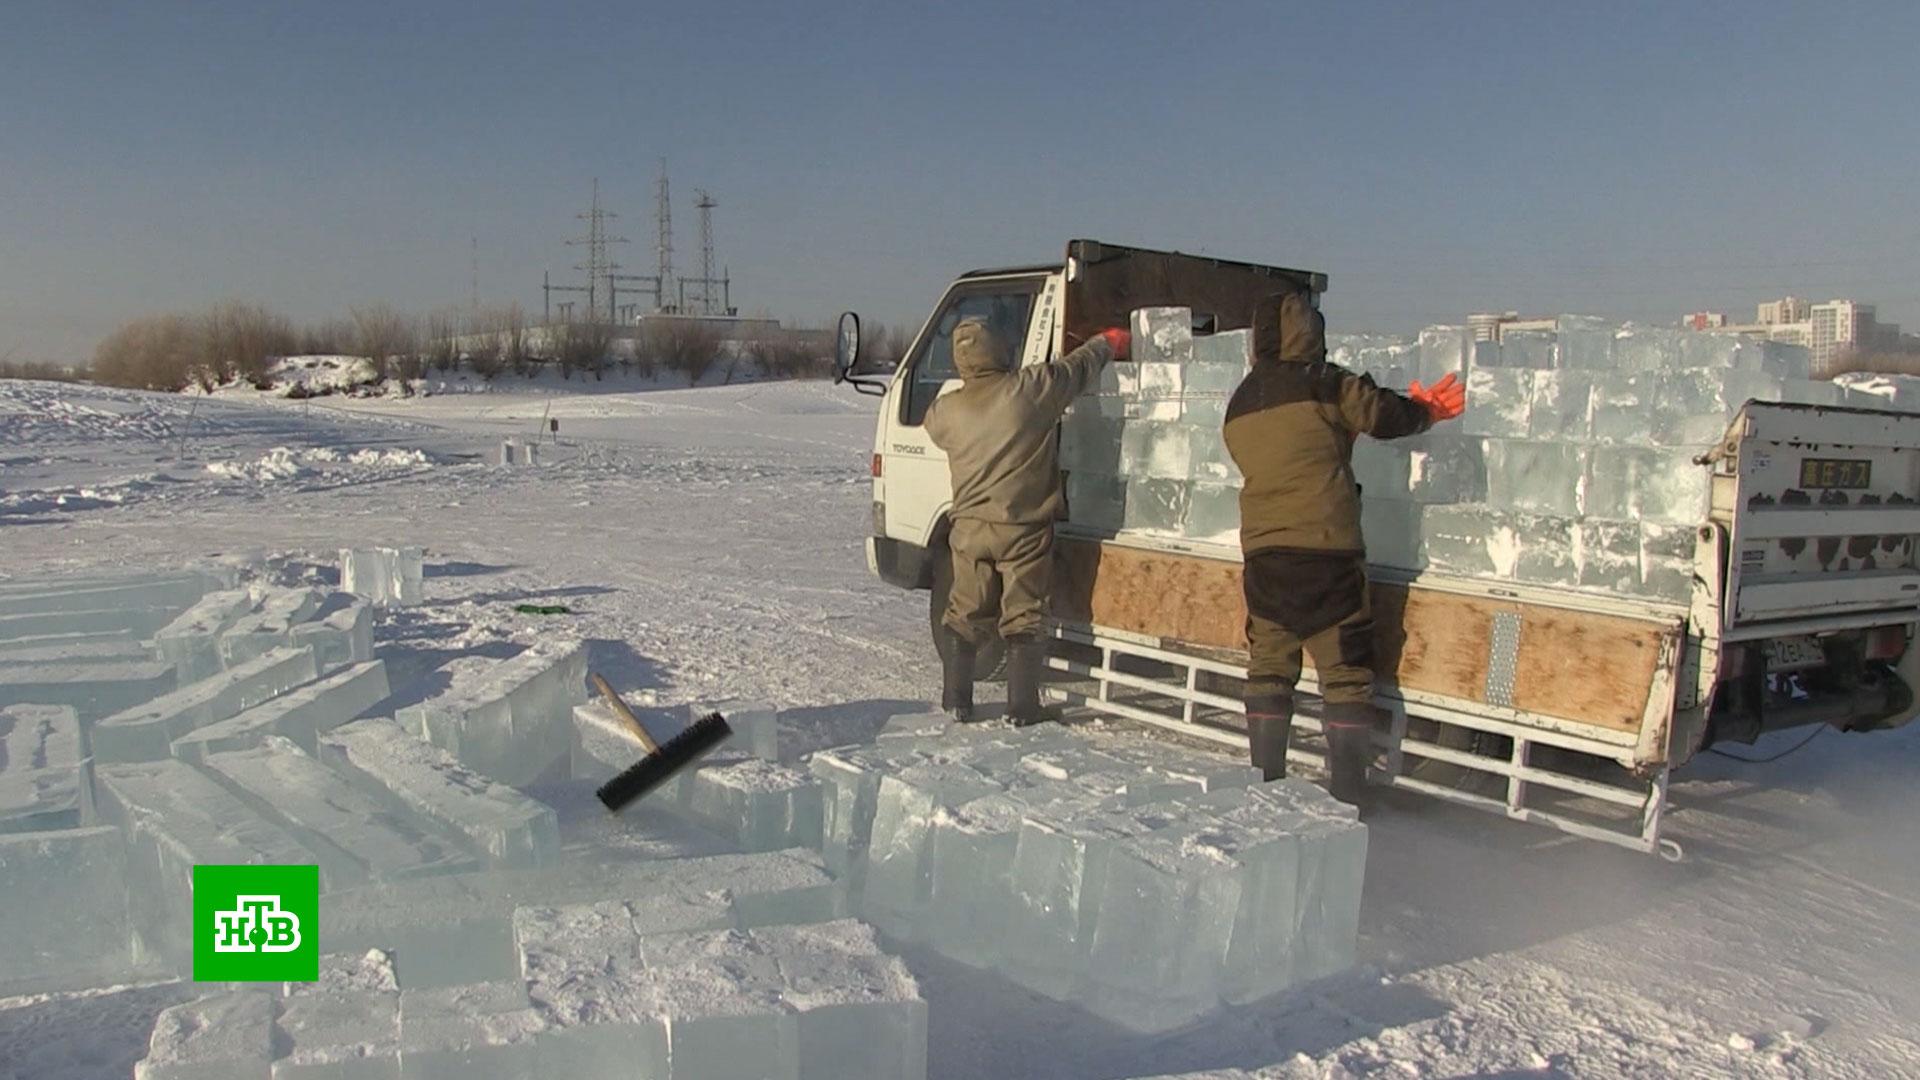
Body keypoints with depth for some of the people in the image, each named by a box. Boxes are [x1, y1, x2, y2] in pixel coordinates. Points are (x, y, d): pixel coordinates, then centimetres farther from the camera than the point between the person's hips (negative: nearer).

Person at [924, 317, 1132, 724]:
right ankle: (1022, 706, 8)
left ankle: (955, 700, 17)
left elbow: (931, 423, 21)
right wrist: (1108, 342, 23)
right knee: (1024, 616, 7)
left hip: (970, 530, 3)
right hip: (1024, 529, -3)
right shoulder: (1031, 388, -13)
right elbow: (1080, 367, 3)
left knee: (965, 614, 14)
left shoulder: (946, 409, -4)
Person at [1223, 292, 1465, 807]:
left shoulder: (1240, 402, 13)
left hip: (1262, 554, 5)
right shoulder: (1325, 384, -4)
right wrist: (1428, 410, 21)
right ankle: (1348, 797, 3)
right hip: (1325, 550, -5)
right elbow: (1388, 416, 0)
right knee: (1345, 676, 2)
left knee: (1268, 669, 12)